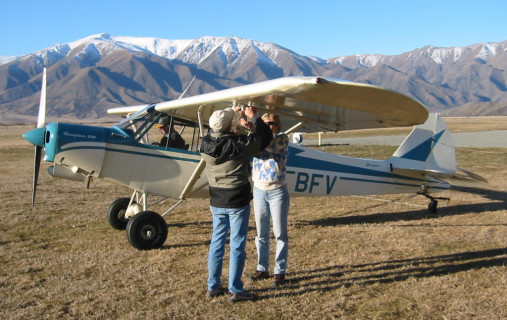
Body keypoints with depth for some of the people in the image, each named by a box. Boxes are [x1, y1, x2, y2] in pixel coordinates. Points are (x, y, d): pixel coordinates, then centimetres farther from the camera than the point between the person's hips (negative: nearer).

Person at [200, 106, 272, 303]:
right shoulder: (238, 144, -20)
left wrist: (237, 126, 24)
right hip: (237, 202, -6)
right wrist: (254, 117, 6)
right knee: (237, 246, 2)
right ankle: (235, 291, 7)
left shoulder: (205, 144, -4)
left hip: (216, 202, 6)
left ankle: (213, 287, 23)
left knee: (217, 242, 14)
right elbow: (265, 137, -8)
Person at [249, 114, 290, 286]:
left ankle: (280, 271, 11)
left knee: (280, 234, 2)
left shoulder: (282, 138, -4)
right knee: (261, 234, 11)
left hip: (277, 192, -4)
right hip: (259, 191, 5)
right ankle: (262, 268, 22)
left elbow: (269, 144, -25)